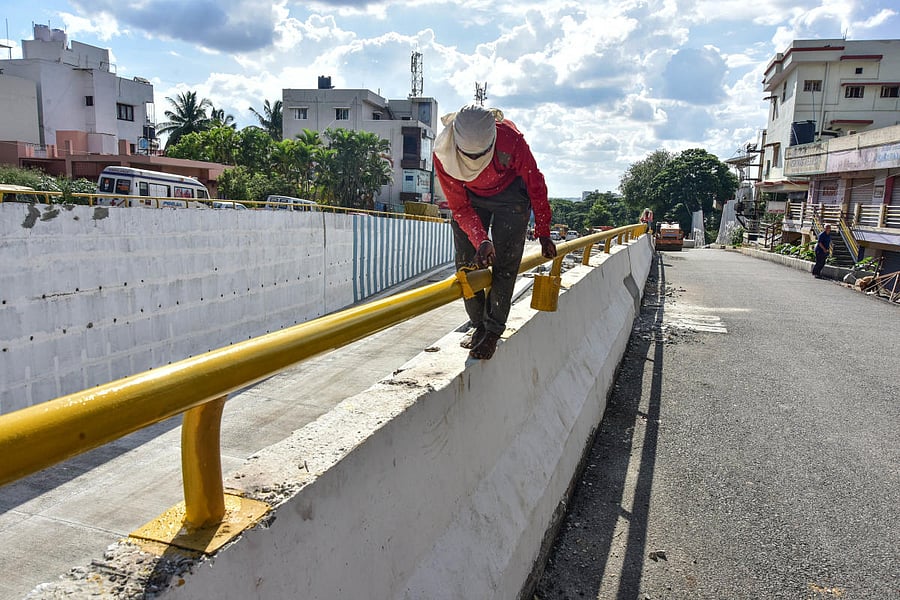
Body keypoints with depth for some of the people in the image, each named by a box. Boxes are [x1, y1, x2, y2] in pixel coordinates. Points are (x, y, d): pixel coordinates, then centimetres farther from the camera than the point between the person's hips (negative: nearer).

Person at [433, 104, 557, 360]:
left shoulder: (511, 140, -35)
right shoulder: (443, 153, -30)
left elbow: (536, 185, -18)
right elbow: (459, 206, -19)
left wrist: (544, 234, -10)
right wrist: (481, 240, -34)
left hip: (510, 194, -2)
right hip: (470, 197, 2)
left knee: (504, 263, -11)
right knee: (466, 261, -3)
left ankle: (493, 330, -2)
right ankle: (479, 326, 11)